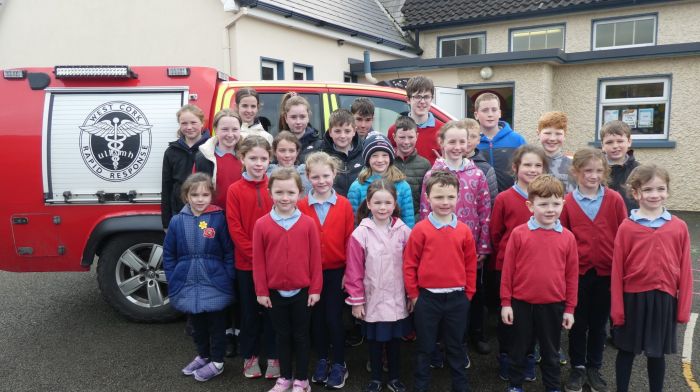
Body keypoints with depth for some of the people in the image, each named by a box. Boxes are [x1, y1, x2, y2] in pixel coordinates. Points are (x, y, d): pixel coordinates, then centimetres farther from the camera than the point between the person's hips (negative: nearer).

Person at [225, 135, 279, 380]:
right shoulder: (235, 190, -4)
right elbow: (234, 229, -7)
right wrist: (255, 254, -12)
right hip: (246, 263, 0)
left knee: (271, 309, 10)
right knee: (249, 310, 12)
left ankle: (273, 356, 24)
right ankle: (250, 356, 28)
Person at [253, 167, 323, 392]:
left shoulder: (308, 223, -9)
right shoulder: (262, 224, -6)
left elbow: (315, 259, -5)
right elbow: (258, 261, -3)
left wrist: (315, 289, -4)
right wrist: (261, 291, -2)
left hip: (302, 291, -1)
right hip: (275, 292, 1)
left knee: (301, 335, 13)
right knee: (282, 335, 17)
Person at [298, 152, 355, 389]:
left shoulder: (344, 205, -6)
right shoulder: (301, 206, -5)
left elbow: (350, 241, -4)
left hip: (337, 271, -1)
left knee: (334, 317, 4)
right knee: (316, 317, 14)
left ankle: (339, 364, 22)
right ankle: (322, 361, 31)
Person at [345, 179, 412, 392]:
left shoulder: (404, 231, -6)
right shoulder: (360, 233, -11)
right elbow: (354, 270, -8)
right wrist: (356, 300, -6)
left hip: (397, 299, 2)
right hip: (372, 300, -1)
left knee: (395, 339, 16)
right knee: (375, 340, 14)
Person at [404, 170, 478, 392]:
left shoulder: (464, 231, -1)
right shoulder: (420, 229, -9)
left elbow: (470, 265, 6)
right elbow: (409, 264, -5)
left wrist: (468, 294, 6)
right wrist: (413, 295, -4)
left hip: (457, 298, 2)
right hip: (427, 298, -2)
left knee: (456, 346, 17)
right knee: (425, 347, 13)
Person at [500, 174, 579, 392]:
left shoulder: (567, 237, -4)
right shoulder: (518, 233, -10)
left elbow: (572, 275, 1)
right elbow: (508, 270, -5)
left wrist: (569, 308, 3)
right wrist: (505, 302, -3)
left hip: (553, 305, 1)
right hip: (522, 304, -1)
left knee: (551, 352, 18)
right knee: (519, 349, 17)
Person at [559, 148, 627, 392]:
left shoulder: (614, 200, -4)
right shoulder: (567, 202, -6)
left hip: (606, 272, 1)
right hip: (577, 272, -1)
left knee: (598, 323, 15)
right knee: (578, 323, 12)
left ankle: (594, 369, 31)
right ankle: (577, 368, 28)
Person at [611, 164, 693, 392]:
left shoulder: (679, 227, -2)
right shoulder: (626, 228, -9)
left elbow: (685, 270, 1)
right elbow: (617, 271, -7)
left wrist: (683, 308, 1)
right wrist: (617, 308, -6)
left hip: (664, 298, 2)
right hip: (633, 297, -1)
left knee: (657, 352, 16)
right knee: (626, 351, 13)